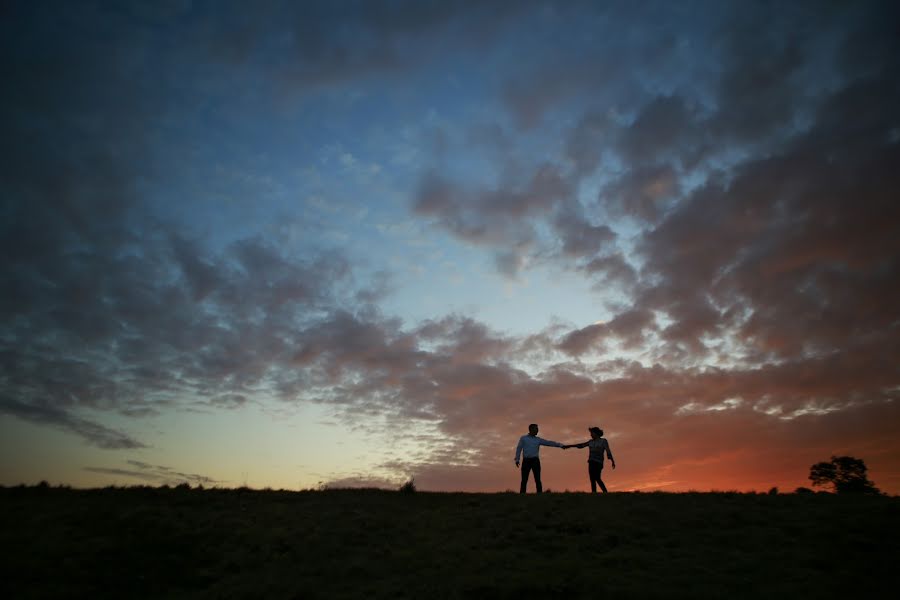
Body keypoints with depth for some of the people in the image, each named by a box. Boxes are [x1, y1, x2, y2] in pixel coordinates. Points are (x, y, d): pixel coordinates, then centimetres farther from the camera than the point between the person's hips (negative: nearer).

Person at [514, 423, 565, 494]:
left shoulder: (538, 440, 13)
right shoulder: (523, 438, 9)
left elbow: (549, 443, 5)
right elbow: (519, 449, 4)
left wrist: (561, 445, -5)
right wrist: (517, 460, -7)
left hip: (535, 461, 2)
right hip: (526, 461, -1)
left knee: (537, 480, -6)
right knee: (524, 480, -4)